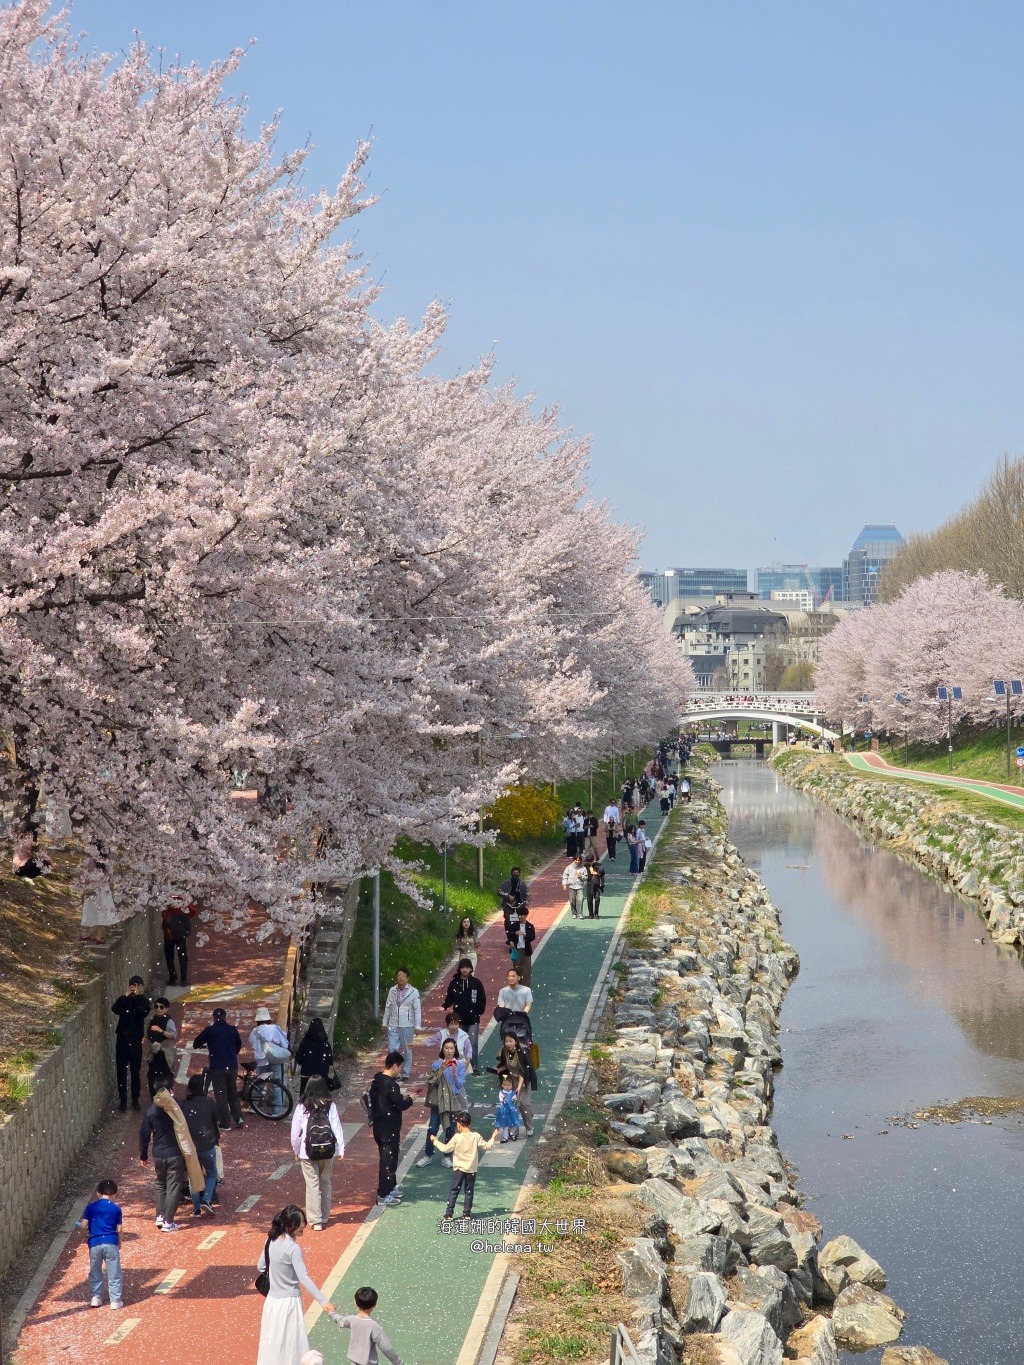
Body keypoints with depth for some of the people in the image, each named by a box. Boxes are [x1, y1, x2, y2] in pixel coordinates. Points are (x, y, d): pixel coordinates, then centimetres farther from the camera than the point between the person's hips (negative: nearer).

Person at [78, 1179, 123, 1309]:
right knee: (114, 1273, 6)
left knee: (95, 1273, 17)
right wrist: (119, 1245, 17)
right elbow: (119, 1230, 4)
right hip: (111, 1243, -1)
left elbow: (83, 1226, -1)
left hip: (95, 1243, 1)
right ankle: (115, 1300, 6)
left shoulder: (90, 1207, 4)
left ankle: (96, 1297, 17)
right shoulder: (116, 1209, 3)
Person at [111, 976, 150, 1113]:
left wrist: (137, 997, -20)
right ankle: (123, 1100, 11)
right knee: (121, 1071, 3)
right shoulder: (123, 999, 0)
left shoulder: (144, 1001, 0)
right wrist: (126, 995, -24)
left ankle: (135, 1100, 18)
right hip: (122, 1039, 0)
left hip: (136, 1041, 0)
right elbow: (114, 1009, -20)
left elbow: (143, 1013, -20)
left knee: (136, 1071, 7)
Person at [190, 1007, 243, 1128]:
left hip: (217, 1067, -3)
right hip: (232, 1066, 3)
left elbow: (196, 1044, 9)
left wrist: (205, 1045, 31)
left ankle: (225, 1123, 2)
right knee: (233, 1093, 16)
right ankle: (238, 1117, 3)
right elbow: (239, 1046, 20)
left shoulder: (209, 1030, -4)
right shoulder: (232, 1029, 4)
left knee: (221, 1095, 4)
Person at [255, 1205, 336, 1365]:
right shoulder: (293, 1248, -22)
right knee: (290, 1345, 2)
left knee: (272, 1343, 18)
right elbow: (304, 1278, -27)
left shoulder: (271, 1241, 0)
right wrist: (324, 1301, -30)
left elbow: (260, 1267, 11)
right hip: (289, 1302, -7)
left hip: (272, 1300, 7)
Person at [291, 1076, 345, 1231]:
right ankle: (324, 1217, 23)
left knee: (312, 1185, 3)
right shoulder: (330, 1105, -5)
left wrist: (296, 1151, 11)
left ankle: (316, 1221, 2)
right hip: (327, 1150, 2)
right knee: (325, 1183, 16)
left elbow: (295, 1131, -2)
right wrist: (341, 1149, 0)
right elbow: (337, 1128, -5)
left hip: (308, 1152, -2)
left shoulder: (302, 1107, -7)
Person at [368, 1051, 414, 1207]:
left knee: (386, 1157, 21)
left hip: (378, 1126, 9)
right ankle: (383, 1195, 5)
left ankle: (390, 1187, 35)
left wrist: (401, 1098, 14)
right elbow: (400, 1105, -19)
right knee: (389, 1159, 0)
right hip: (389, 1128, -9)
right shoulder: (391, 1085, -23)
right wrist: (409, 1099, 0)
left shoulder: (376, 1080, 5)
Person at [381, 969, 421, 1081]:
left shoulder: (413, 992, -6)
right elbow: (388, 1007, 10)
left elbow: (417, 1009, -5)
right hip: (393, 1025, 2)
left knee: (407, 1050, 7)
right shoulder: (392, 991, 4)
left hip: (407, 1025, -2)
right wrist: (385, 1022, 12)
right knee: (392, 1049, -2)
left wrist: (418, 1026, -9)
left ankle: (406, 1073, 17)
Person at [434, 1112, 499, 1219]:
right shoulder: (476, 1137, -7)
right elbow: (486, 1146, -1)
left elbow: (446, 1148, -6)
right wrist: (493, 1138, 16)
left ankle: (449, 1213, 3)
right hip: (472, 1170, 2)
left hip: (459, 1169, -2)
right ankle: (466, 1213, 13)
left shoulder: (457, 1138, -12)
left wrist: (436, 1142, 8)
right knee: (468, 1192, 12)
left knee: (454, 1191, 6)